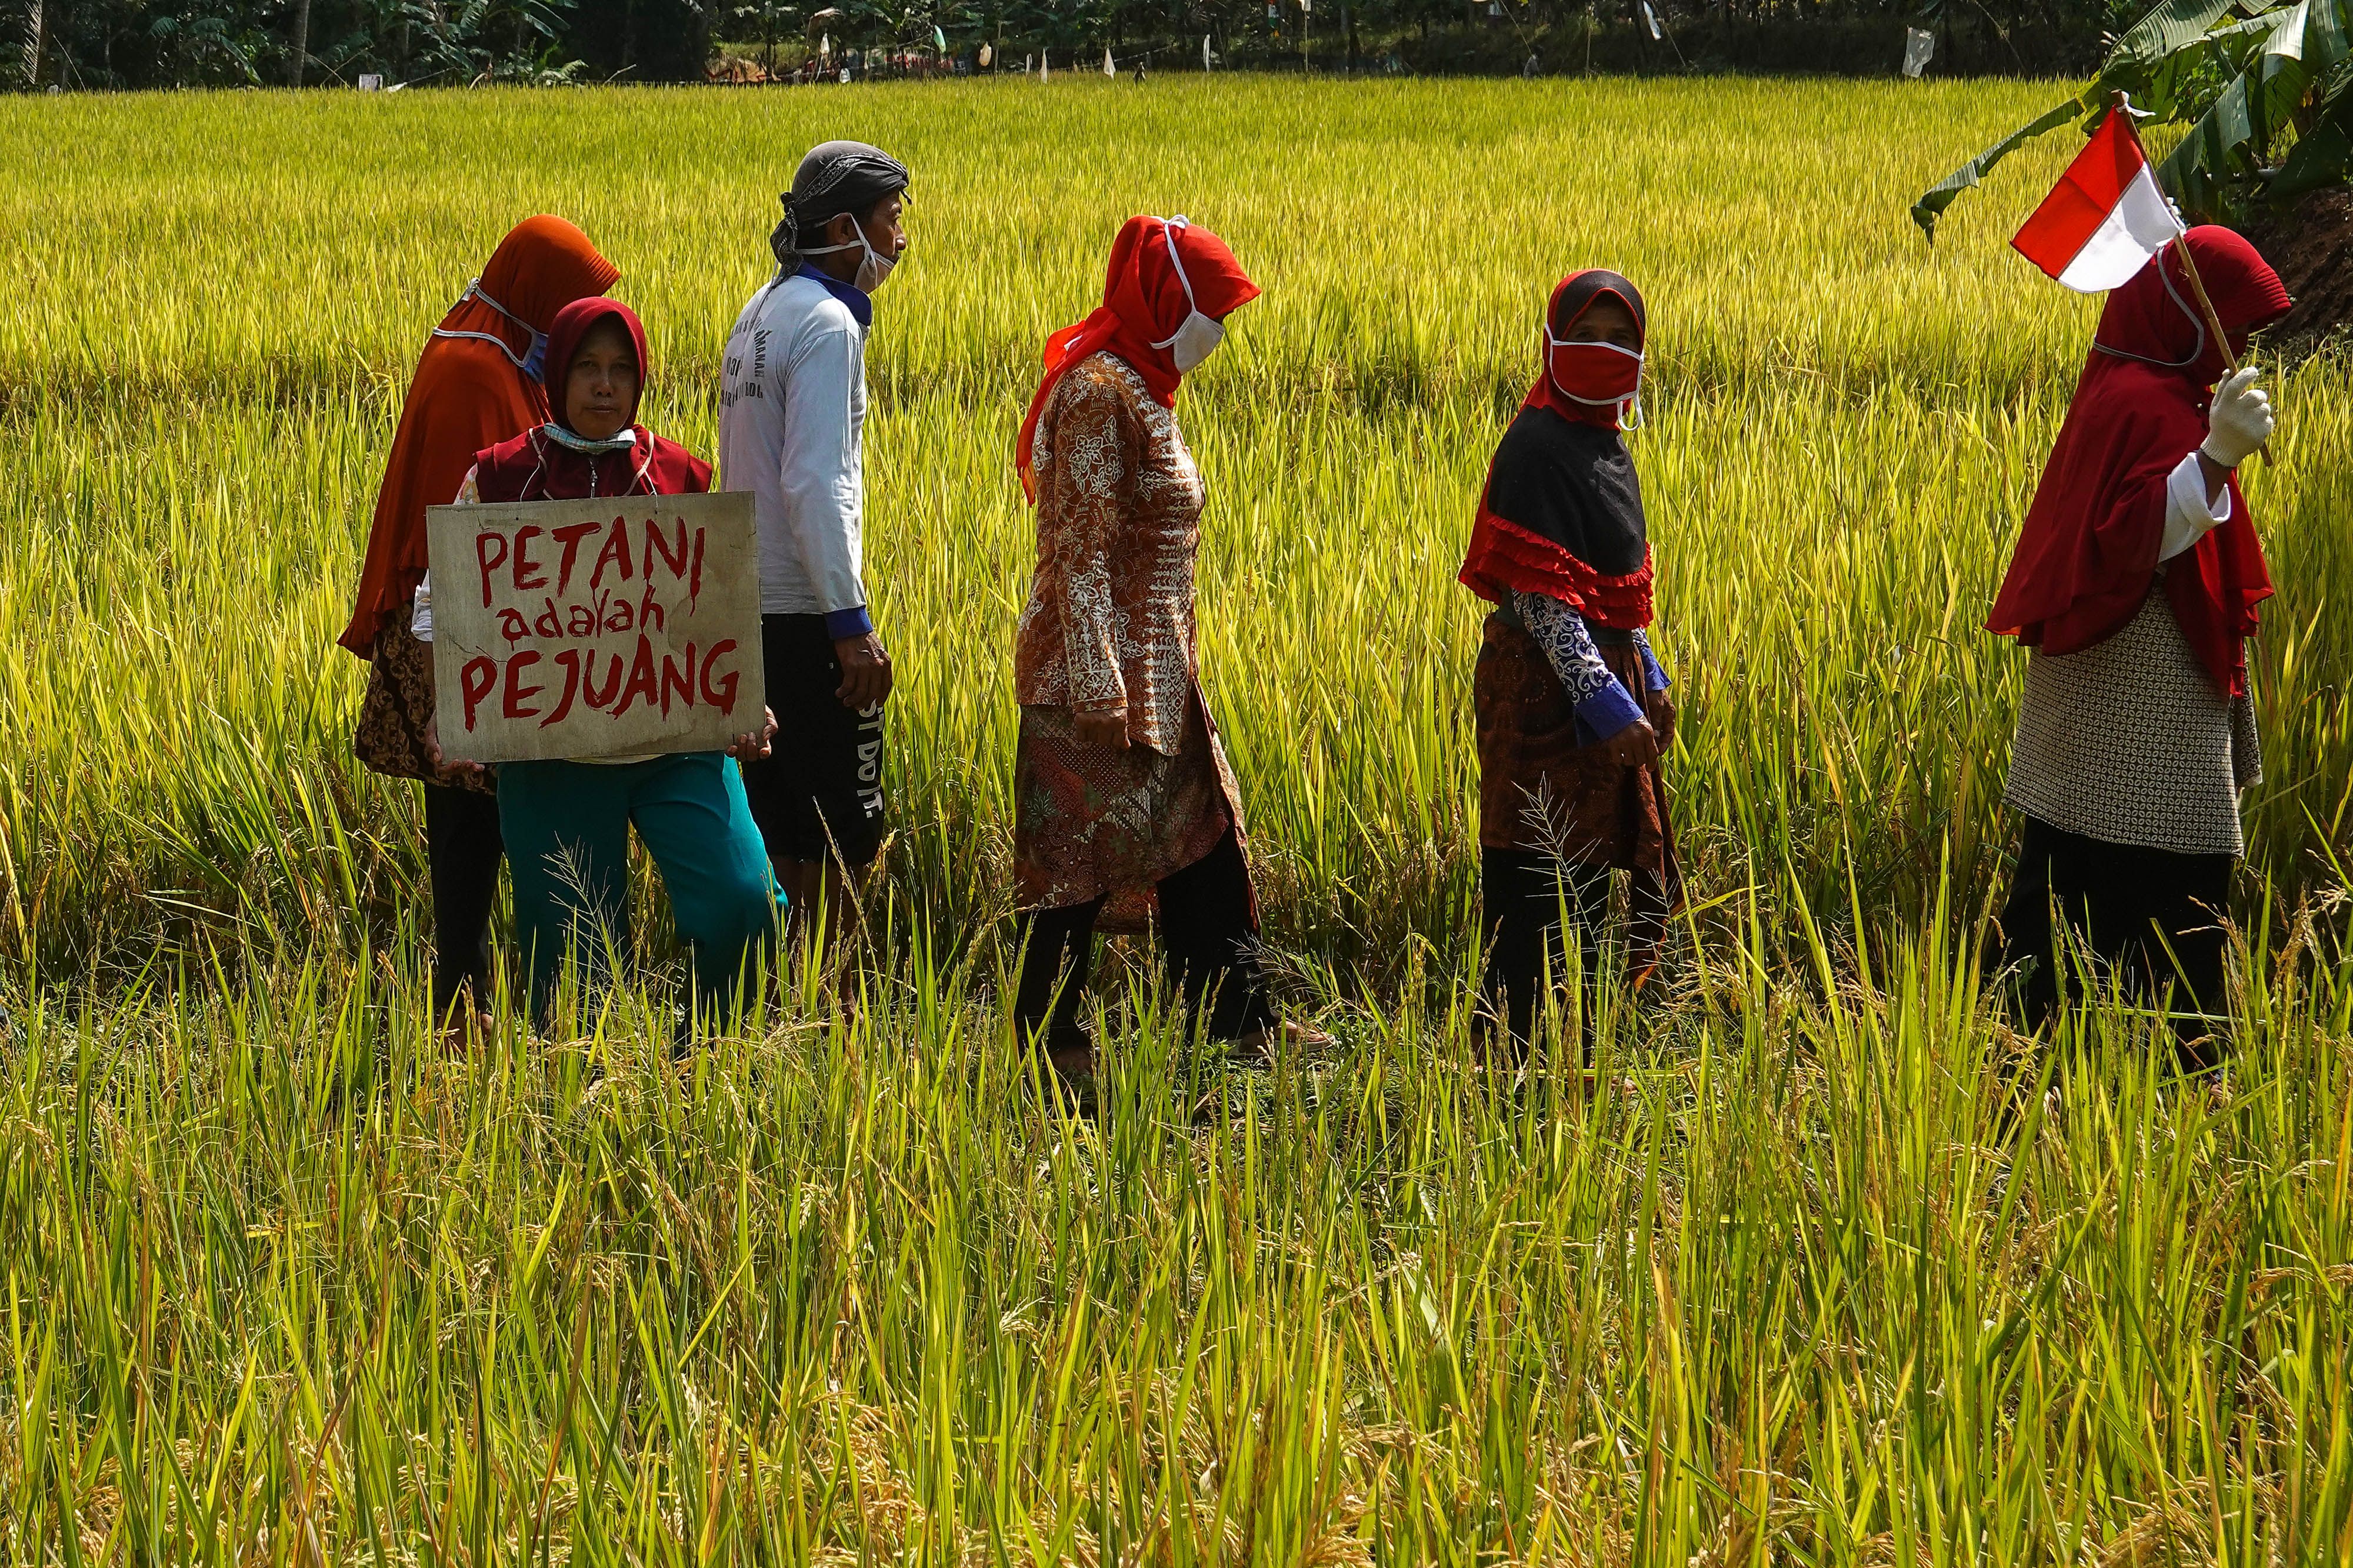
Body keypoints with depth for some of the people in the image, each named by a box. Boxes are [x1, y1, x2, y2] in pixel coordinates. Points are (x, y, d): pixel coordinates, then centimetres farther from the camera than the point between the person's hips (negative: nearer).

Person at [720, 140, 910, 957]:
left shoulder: (762, 312, 14)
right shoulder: (826, 323, -15)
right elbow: (813, 484, -22)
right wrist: (851, 623, -22)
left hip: (751, 605, 9)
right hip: (805, 613, -9)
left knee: (779, 821, 13)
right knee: (840, 828, -3)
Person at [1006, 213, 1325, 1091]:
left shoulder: (1137, 386, 12)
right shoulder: (1100, 393, -18)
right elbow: (1081, 553, -21)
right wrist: (1099, 687, -24)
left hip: (1157, 672, 10)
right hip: (1102, 667, -10)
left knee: (1201, 832, 13)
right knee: (1085, 850, -1)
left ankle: (1235, 1017, 20)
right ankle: (1045, 1037, 8)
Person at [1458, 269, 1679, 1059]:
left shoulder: (1606, 443, 12)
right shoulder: (1537, 447, -16)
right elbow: (1540, 594, -21)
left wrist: (1647, 679, 17)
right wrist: (1604, 699, -24)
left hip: (1604, 683, 9)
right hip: (1547, 692, -9)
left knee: (1588, 875, 16)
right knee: (1538, 886, -6)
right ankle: (1511, 1055, -1)